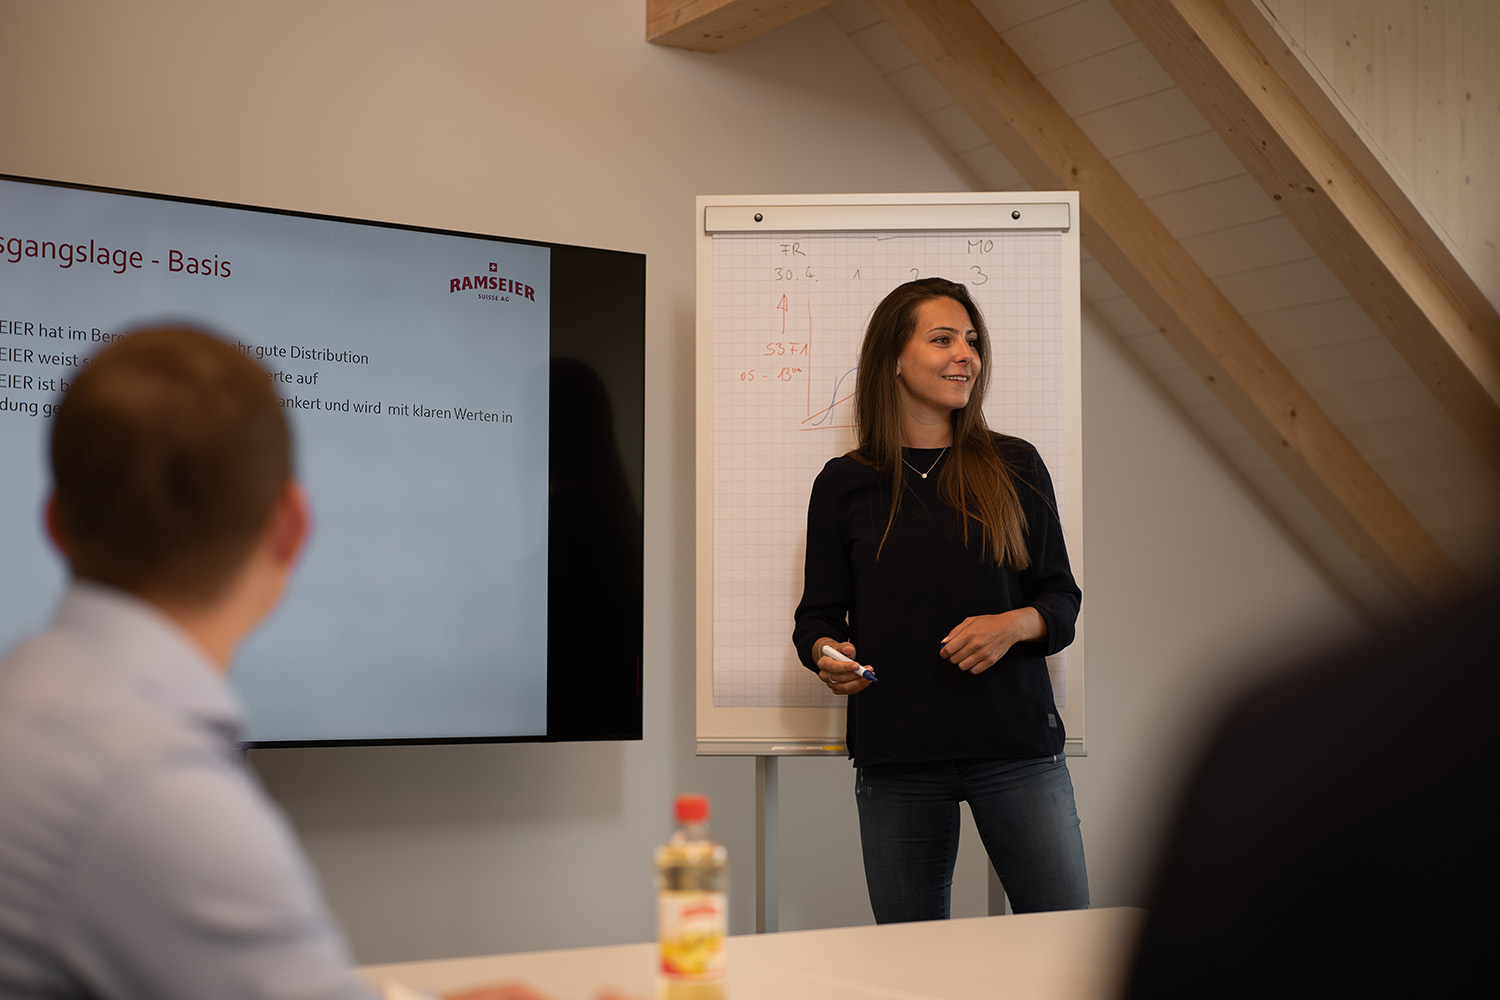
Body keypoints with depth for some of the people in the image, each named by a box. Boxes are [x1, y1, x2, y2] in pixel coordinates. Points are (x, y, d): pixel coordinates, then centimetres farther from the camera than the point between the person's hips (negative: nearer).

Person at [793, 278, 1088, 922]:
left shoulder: (1015, 466, 8)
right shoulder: (843, 483, 7)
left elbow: (1061, 597, 9)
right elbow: (819, 611, 11)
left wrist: (1014, 625, -11)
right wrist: (826, 654, -10)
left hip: (1016, 745, 0)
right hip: (895, 754, 0)